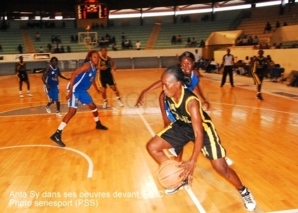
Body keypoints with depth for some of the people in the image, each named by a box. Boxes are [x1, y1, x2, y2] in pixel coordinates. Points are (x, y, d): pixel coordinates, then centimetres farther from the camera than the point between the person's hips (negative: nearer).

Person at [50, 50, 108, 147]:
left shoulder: (94, 67, 10)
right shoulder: (87, 65, -17)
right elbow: (74, 74, -25)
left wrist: (97, 89, 43)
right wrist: (70, 91, -30)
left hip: (82, 90, 9)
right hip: (75, 89, -9)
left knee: (93, 106, 20)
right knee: (72, 111, -20)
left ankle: (98, 124, 45)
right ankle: (57, 134, -22)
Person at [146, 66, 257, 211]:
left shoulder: (191, 102, -37)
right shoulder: (166, 95, -19)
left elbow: (199, 134, -38)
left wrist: (192, 162, -45)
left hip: (202, 129, -6)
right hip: (181, 126, 6)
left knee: (221, 168, -10)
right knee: (152, 147, -5)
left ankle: (244, 192, 21)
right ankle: (181, 178, 11)